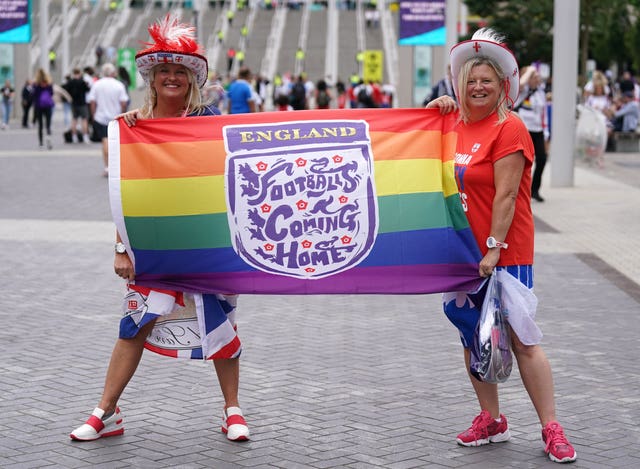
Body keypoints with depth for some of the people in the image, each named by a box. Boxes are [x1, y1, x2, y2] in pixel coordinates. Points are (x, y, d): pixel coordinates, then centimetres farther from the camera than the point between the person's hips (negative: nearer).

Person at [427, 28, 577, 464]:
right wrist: (438, 110, 9)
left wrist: (494, 247, -20)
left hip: (505, 252, -7)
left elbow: (506, 195, -17)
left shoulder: (509, 129, -12)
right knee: (473, 337, 11)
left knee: (520, 339, -4)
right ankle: (492, 420, 24)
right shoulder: (456, 124, 9)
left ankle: (552, 429, 4)